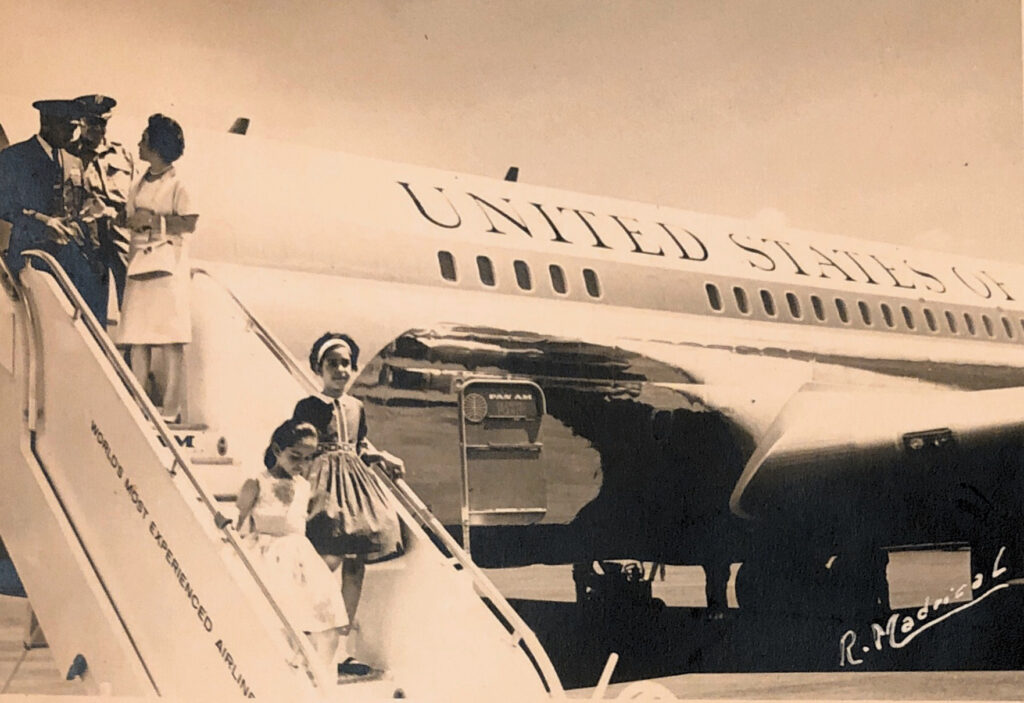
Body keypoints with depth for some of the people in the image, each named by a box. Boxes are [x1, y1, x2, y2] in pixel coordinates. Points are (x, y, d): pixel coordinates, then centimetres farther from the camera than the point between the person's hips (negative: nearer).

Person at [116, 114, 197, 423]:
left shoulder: (176, 186, -6)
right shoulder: (139, 186, 15)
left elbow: (189, 224, -14)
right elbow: (131, 221, 19)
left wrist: (153, 220, -15)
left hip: (167, 270, -7)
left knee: (172, 344, -5)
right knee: (137, 340, 5)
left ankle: (171, 412, -4)